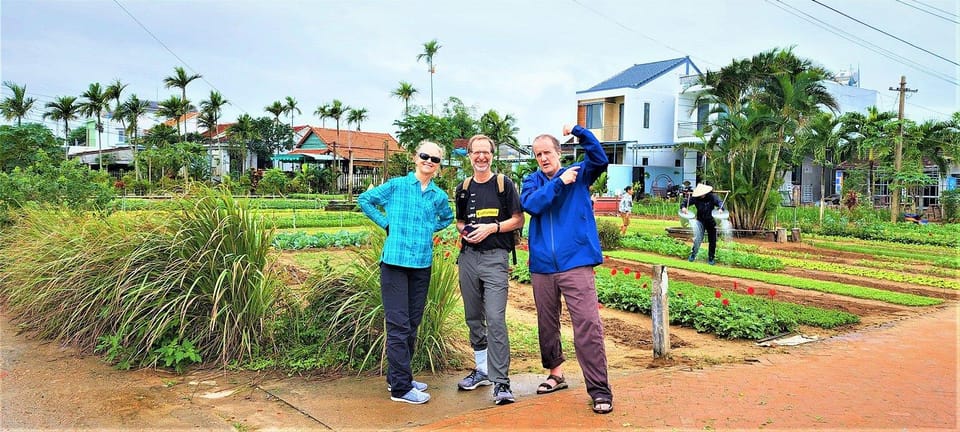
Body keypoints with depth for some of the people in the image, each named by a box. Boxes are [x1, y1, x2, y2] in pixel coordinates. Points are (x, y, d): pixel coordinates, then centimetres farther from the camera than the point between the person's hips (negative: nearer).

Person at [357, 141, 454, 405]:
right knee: (399, 326, -5)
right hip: (395, 261, -5)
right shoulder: (397, 185, -1)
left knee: (412, 324, 13)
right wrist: (385, 223, -2)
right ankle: (400, 388, 1)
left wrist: (431, 229, 11)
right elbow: (364, 199, 5)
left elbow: (448, 218, 28)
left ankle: (398, 377, 27)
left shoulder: (439, 196, 10)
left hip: (422, 264, 5)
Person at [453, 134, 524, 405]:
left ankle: (501, 381, -9)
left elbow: (518, 221, 1)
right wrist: (464, 231, 1)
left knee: (495, 319, -13)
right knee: (473, 318, 12)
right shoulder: (463, 188, 14)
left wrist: (492, 227, -14)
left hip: (495, 257, -5)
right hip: (468, 256, 5)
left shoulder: (503, 184, 2)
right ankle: (482, 370, 27)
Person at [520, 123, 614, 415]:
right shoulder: (532, 181, 10)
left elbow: (600, 159, -13)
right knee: (547, 325, 14)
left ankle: (599, 389, -5)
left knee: (588, 325, -9)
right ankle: (555, 374, 32)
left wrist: (578, 131, -21)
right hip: (542, 266, 4)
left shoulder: (579, 174, 6)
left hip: (576, 263, -3)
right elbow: (531, 205, -10)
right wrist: (559, 182, -14)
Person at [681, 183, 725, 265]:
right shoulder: (695, 198, -13)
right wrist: (683, 207, -33)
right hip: (700, 221, 0)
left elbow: (720, 202, -25)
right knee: (698, 238, -8)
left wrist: (721, 209, -47)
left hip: (711, 222, 0)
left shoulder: (712, 197, -16)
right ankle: (693, 254, 12)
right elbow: (685, 202, -10)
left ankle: (711, 258, 21)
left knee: (712, 240, 6)